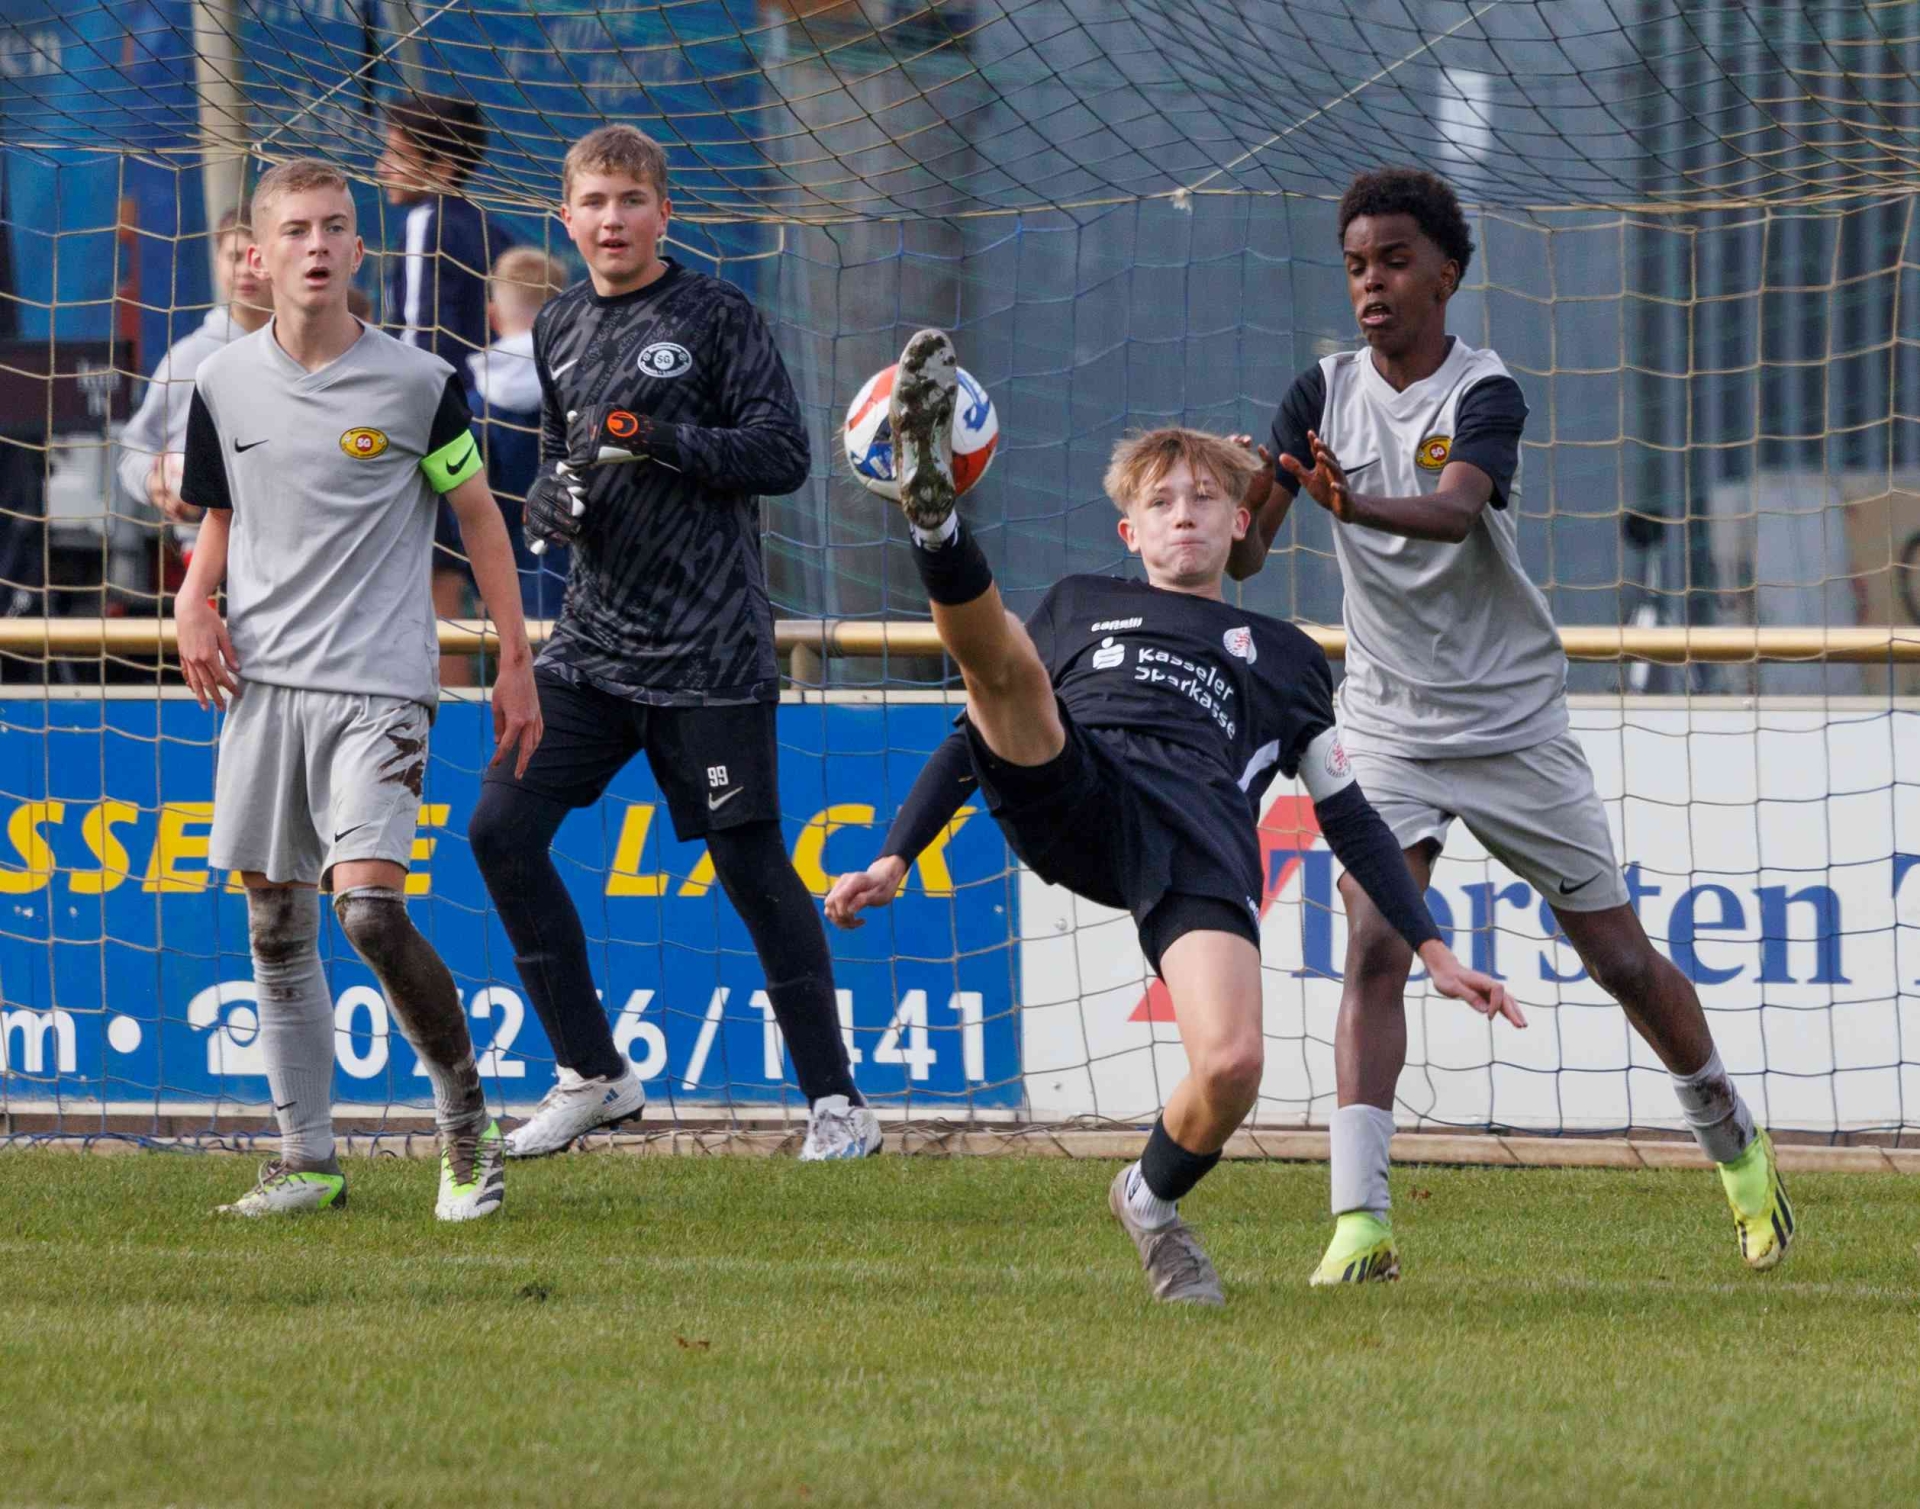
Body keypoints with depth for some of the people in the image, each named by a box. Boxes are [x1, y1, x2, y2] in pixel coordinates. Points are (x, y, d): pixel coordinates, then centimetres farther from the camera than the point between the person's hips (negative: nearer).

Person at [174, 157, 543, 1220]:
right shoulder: (225, 384, 5)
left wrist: (516, 664, 4)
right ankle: (306, 1160, 14)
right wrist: (197, 605, -1)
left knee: (369, 910, -17)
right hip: (262, 683, 4)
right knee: (274, 923, 6)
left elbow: (477, 515, 5)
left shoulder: (416, 383, -4)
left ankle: (464, 1118, 1)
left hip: (379, 684, -4)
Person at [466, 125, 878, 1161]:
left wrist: (672, 442, -21)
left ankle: (834, 1098, 5)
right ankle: (592, 1075, 9)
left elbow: (784, 453, -8)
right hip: (594, 639, 6)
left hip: (707, 647, -6)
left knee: (751, 861, -5)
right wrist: (549, 498, 2)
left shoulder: (715, 316, -4)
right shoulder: (560, 329, 13)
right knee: (502, 830, -2)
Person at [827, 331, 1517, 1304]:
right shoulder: (1081, 606, 34)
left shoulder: (1283, 658, 33)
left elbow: (1349, 817, 29)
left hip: (1201, 834, 0)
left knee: (1232, 1069, -22)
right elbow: (982, 735, 32)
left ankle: (1152, 1196, 7)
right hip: (1067, 803, 0)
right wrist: (894, 858, 21)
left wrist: (1434, 951, 19)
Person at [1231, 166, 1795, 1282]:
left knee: (1620, 956, 6)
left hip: (1513, 720, -2)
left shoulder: (1485, 394, -13)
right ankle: (1360, 1219, -23)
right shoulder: (1325, 394, -1)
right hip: (1388, 724, 2)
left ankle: (1735, 1142, 31)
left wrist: (1358, 506, -53)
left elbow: (1455, 509, -34)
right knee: (1374, 947, -18)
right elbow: (1246, 551, -6)